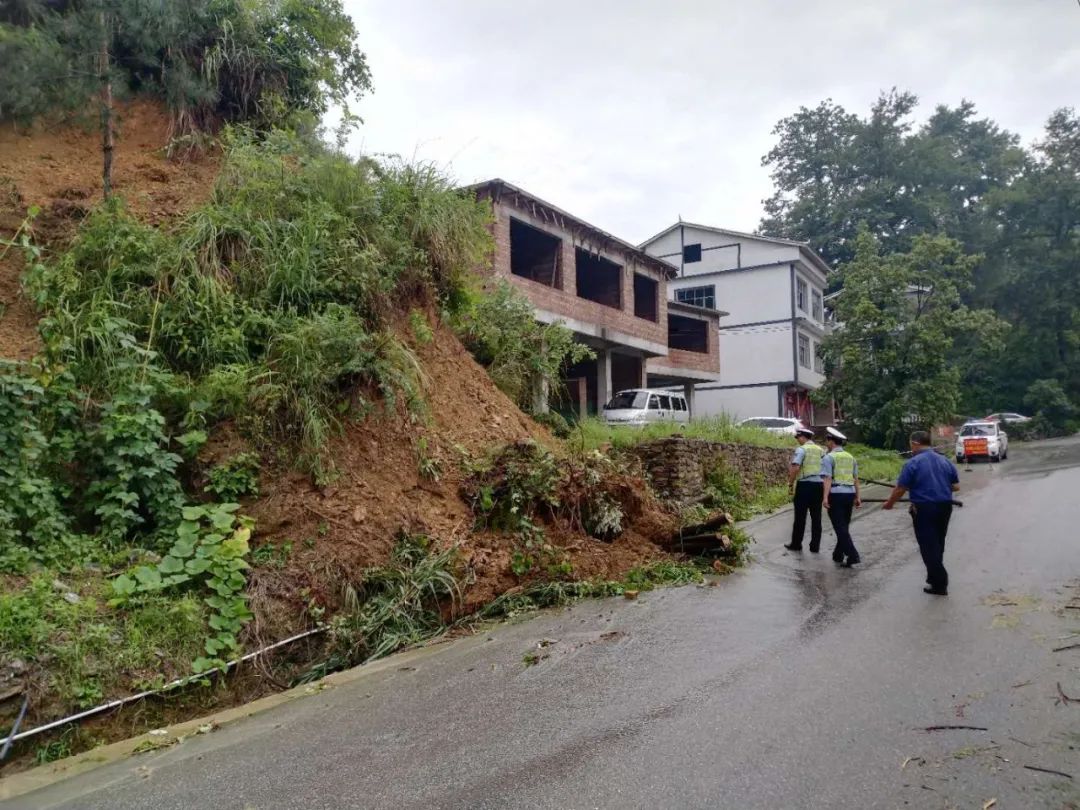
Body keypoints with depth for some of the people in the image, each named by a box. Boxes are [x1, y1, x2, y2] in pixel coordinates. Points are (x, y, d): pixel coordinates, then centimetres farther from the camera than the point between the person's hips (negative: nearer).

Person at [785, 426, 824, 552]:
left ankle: (796, 544, 12)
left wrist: (790, 483, -8)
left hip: (804, 485, -5)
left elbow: (795, 467, -18)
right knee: (816, 517, 10)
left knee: (800, 516, 4)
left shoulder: (801, 449, -7)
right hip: (819, 484, 5)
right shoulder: (820, 450, 11)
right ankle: (815, 546, 13)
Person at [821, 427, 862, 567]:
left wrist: (825, 497, -20)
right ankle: (838, 555, 22)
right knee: (844, 526, 15)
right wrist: (858, 496, 15)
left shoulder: (828, 457, -5)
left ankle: (852, 555, -13)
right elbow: (856, 479, 13)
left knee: (840, 527, -4)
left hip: (836, 494, -6)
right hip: (850, 493, 6)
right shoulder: (851, 457, 14)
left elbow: (828, 479, -15)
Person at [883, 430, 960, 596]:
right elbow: (956, 486, 10)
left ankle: (940, 584, 1)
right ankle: (934, 579, 30)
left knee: (929, 547, 2)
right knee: (938, 545, 18)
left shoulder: (913, 463, -12)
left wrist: (889, 503, 5)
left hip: (924, 509, -6)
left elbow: (900, 489, -11)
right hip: (945, 507, 6)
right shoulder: (945, 461, 6)